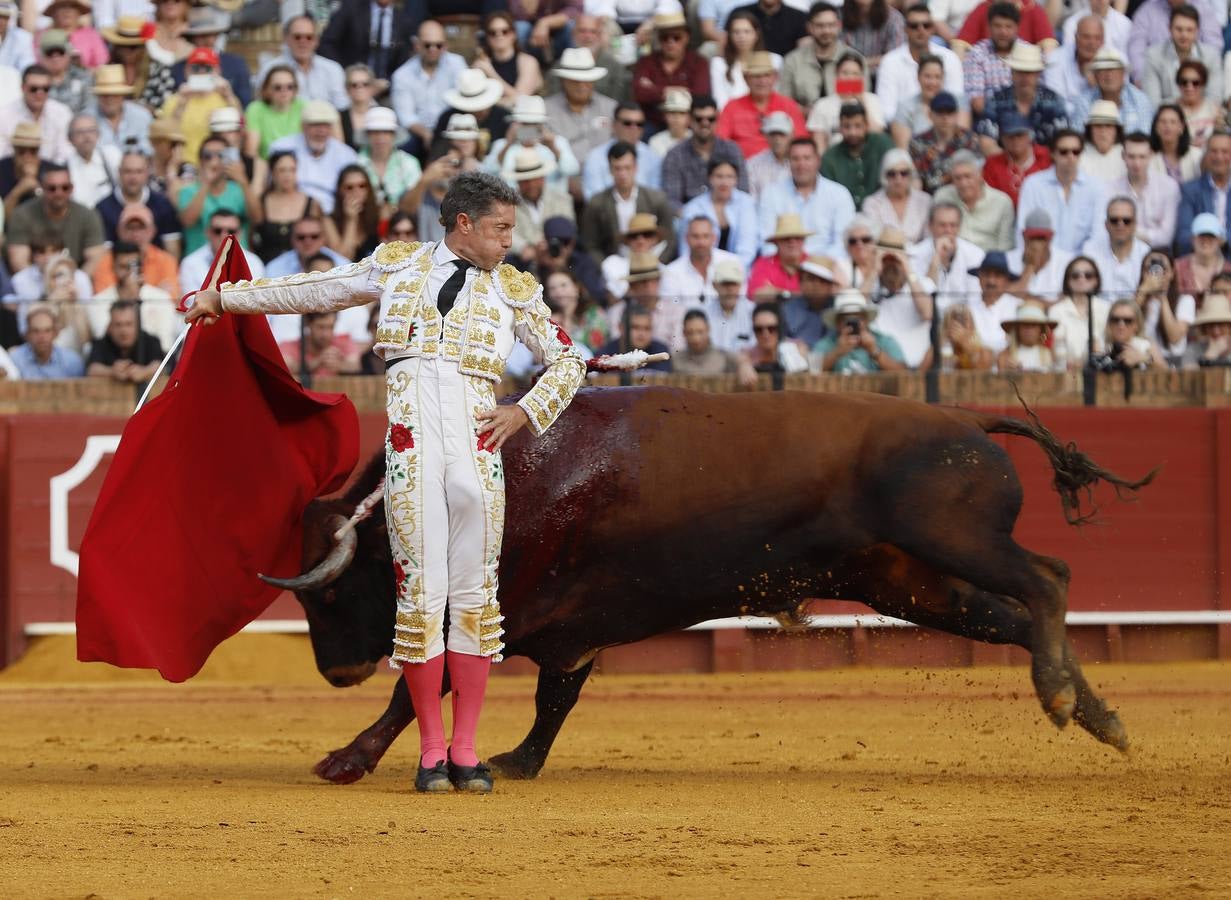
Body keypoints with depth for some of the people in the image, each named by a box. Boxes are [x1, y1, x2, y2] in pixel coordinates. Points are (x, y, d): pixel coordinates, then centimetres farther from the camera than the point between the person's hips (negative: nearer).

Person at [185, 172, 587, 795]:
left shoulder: (513, 290, 16)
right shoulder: (398, 266, 15)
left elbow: (567, 362, 20)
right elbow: (315, 292, 24)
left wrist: (525, 412, 4)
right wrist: (226, 298, 28)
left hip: (478, 445, 1)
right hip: (410, 442, -1)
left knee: (475, 595, -1)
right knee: (420, 592, -4)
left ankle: (465, 749, 6)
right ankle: (431, 749, 3)